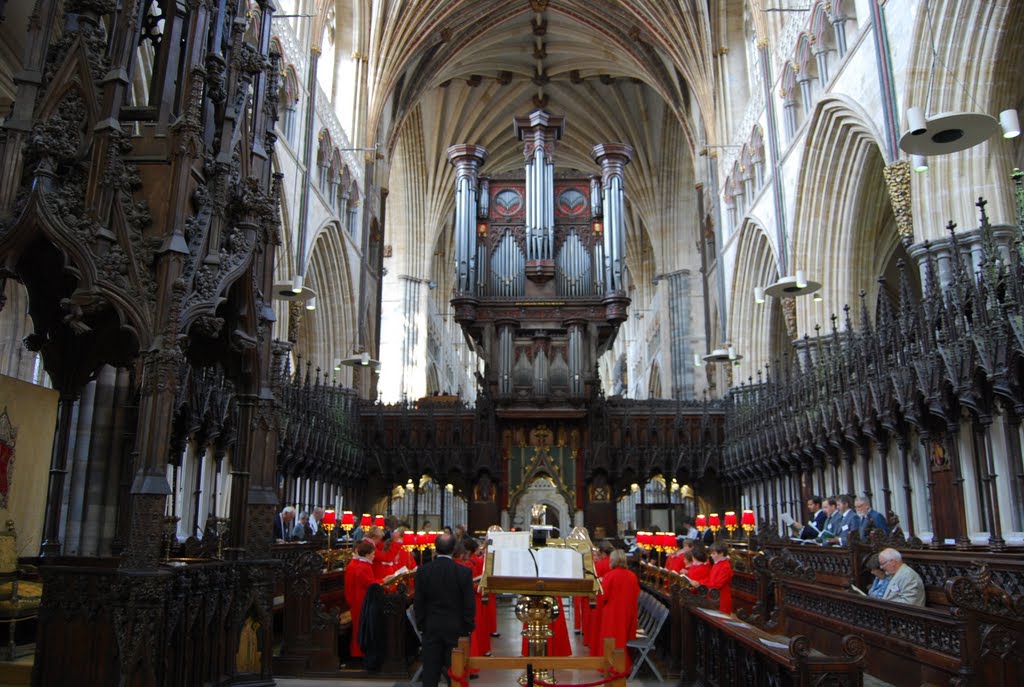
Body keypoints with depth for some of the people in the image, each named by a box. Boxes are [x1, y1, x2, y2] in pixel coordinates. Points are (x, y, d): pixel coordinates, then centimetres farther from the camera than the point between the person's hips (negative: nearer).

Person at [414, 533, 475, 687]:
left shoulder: (422, 571, -8)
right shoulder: (464, 572, -12)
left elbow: (418, 602, -3)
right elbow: (469, 603, -8)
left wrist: (421, 624, 9)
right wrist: (468, 627, 2)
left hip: (431, 628, 1)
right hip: (456, 628, -1)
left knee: (430, 670, 8)